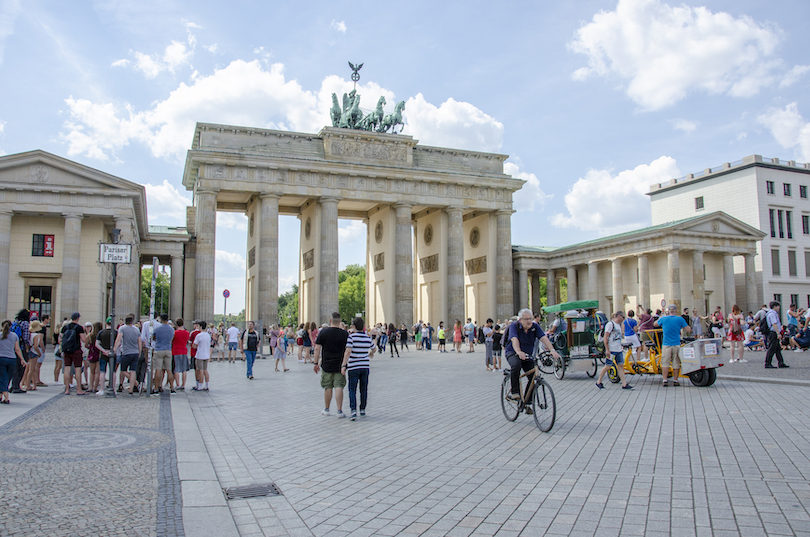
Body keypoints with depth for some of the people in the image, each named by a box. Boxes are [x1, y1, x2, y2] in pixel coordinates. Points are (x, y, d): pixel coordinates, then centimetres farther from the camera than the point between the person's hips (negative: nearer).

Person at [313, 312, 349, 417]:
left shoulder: (323, 332, -3)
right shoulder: (345, 334, -5)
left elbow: (317, 348, -2)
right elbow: (347, 350, -6)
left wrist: (316, 363, 5)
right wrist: (345, 365, 0)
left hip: (326, 365, 1)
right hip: (340, 365, -1)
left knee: (328, 387, 12)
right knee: (339, 387, 0)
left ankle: (326, 409, 24)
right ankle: (339, 411, -2)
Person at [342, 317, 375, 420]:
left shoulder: (351, 337, -11)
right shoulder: (368, 338, 4)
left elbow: (348, 351, -21)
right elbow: (373, 349, 23)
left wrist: (343, 365, -21)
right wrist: (370, 353, 45)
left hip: (353, 367, -4)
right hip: (365, 366, 4)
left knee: (352, 390, 0)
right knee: (364, 389, 15)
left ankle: (353, 410, -14)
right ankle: (363, 409, 24)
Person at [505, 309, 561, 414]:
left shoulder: (535, 327, -9)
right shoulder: (514, 326, -18)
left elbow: (544, 338, -22)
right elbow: (514, 340, -35)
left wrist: (552, 350, -40)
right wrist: (519, 352, -54)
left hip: (527, 355, 4)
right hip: (512, 353, -4)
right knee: (516, 365, -36)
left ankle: (527, 403, 7)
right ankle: (514, 392, -22)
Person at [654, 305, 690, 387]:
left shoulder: (663, 319, -2)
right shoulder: (680, 319, -6)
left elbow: (655, 324, 16)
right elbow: (688, 329, -4)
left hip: (666, 345, 0)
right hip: (676, 344, 0)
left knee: (665, 363, 3)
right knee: (676, 364, 7)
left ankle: (665, 381, 0)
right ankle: (675, 381, 12)